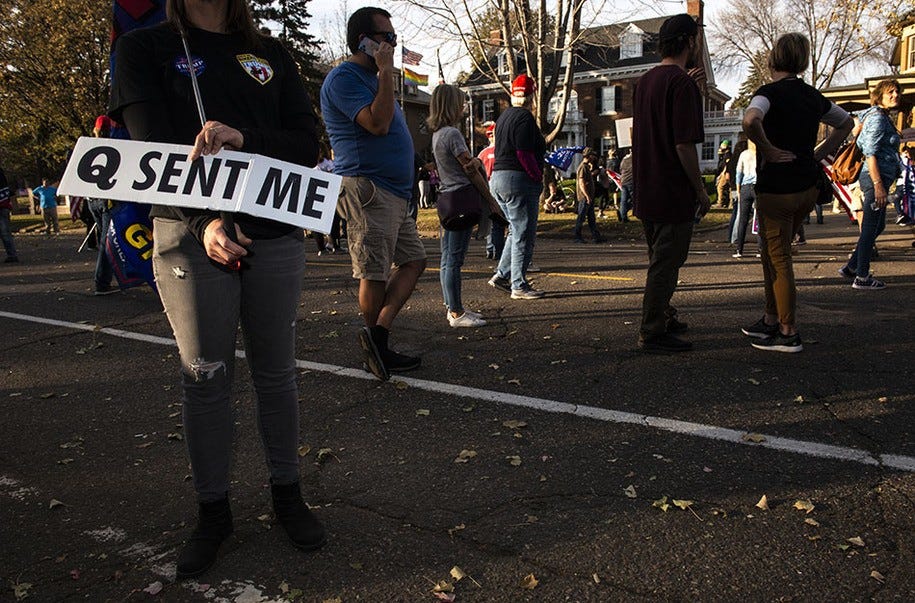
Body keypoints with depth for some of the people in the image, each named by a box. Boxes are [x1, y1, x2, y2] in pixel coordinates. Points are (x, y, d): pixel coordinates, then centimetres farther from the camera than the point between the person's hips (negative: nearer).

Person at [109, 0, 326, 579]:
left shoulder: (270, 53, 14)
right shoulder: (145, 48, 7)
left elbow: (307, 144, 4)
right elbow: (153, 149, -6)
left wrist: (243, 139, -16)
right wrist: (203, 220, -22)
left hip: (275, 233, 2)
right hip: (192, 235, -2)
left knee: (276, 373, 8)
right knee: (206, 378, 4)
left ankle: (287, 492, 23)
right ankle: (213, 510, 19)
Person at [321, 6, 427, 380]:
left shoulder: (372, 78, 23)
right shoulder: (345, 77, -9)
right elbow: (378, 123, -22)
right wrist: (386, 71, -16)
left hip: (394, 192, 10)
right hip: (367, 189, -10)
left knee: (413, 261, 7)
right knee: (375, 274, -4)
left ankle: (377, 336, 4)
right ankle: (378, 349, 8)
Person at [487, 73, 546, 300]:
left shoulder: (504, 116, 17)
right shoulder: (524, 117, -12)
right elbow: (524, 154, -20)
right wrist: (539, 177, -11)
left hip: (498, 178, 10)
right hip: (519, 180, -10)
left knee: (516, 231, 19)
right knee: (523, 235, -2)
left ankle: (501, 275, 18)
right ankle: (519, 286, 3)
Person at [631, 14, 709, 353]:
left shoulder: (646, 80, 12)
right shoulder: (682, 83, -15)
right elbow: (684, 144, -21)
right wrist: (701, 189, -12)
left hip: (647, 191, 9)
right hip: (674, 193, -9)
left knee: (660, 259, 20)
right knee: (666, 264, -1)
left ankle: (662, 317, 34)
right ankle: (653, 334, 5)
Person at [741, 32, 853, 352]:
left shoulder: (770, 92, -11)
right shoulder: (812, 95, 11)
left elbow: (750, 121, -34)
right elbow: (846, 124, 27)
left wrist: (768, 150, -19)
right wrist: (817, 153, 17)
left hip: (777, 188, -7)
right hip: (808, 185, 7)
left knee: (778, 259, 1)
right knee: (773, 254, 19)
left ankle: (789, 334, 7)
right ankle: (771, 320, 27)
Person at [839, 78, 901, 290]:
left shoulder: (883, 118, 19)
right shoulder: (877, 118, -11)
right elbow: (870, 153, -19)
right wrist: (878, 185, -24)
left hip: (878, 178, 11)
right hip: (876, 178, -11)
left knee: (878, 226, 16)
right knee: (870, 228, -6)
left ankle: (851, 267, 21)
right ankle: (862, 277, 0)